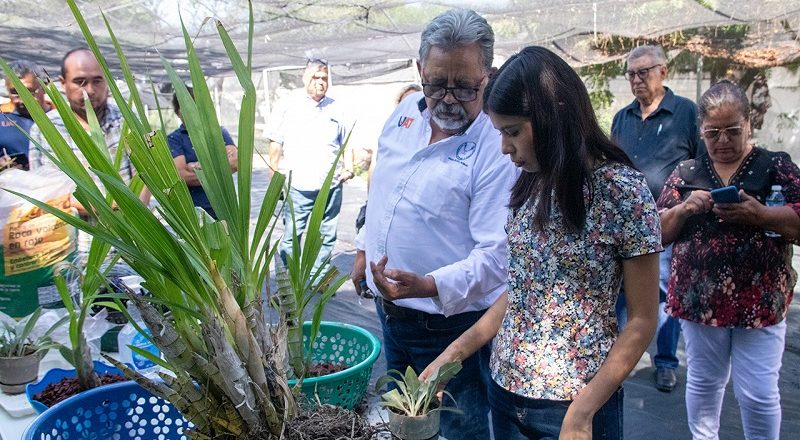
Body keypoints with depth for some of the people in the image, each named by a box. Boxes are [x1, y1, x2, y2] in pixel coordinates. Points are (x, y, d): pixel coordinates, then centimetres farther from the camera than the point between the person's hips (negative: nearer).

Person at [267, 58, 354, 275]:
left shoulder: (336, 109, 11)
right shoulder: (291, 109, 5)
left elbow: (346, 143, 16)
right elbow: (276, 145, 6)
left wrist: (348, 168, 0)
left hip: (331, 186, 3)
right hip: (298, 186, -2)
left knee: (326, 237, 10)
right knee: (291, 236, 0)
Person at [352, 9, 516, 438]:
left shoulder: (497, 150, -23)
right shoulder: (406, 111, 0)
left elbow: (496, 254, -27)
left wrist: (430, 286, -40)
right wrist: (365, 249, 17)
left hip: (448, 324, -7)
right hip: (389, 311, 7)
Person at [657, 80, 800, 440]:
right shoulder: (686, 173, 4)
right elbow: (659, 232, 5)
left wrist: (759, 214, -23)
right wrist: (684, 209, -14)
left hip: (760, 301, -2)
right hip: (700, 299, 2)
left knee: (759, 394, 3)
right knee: (703, 382, 17)